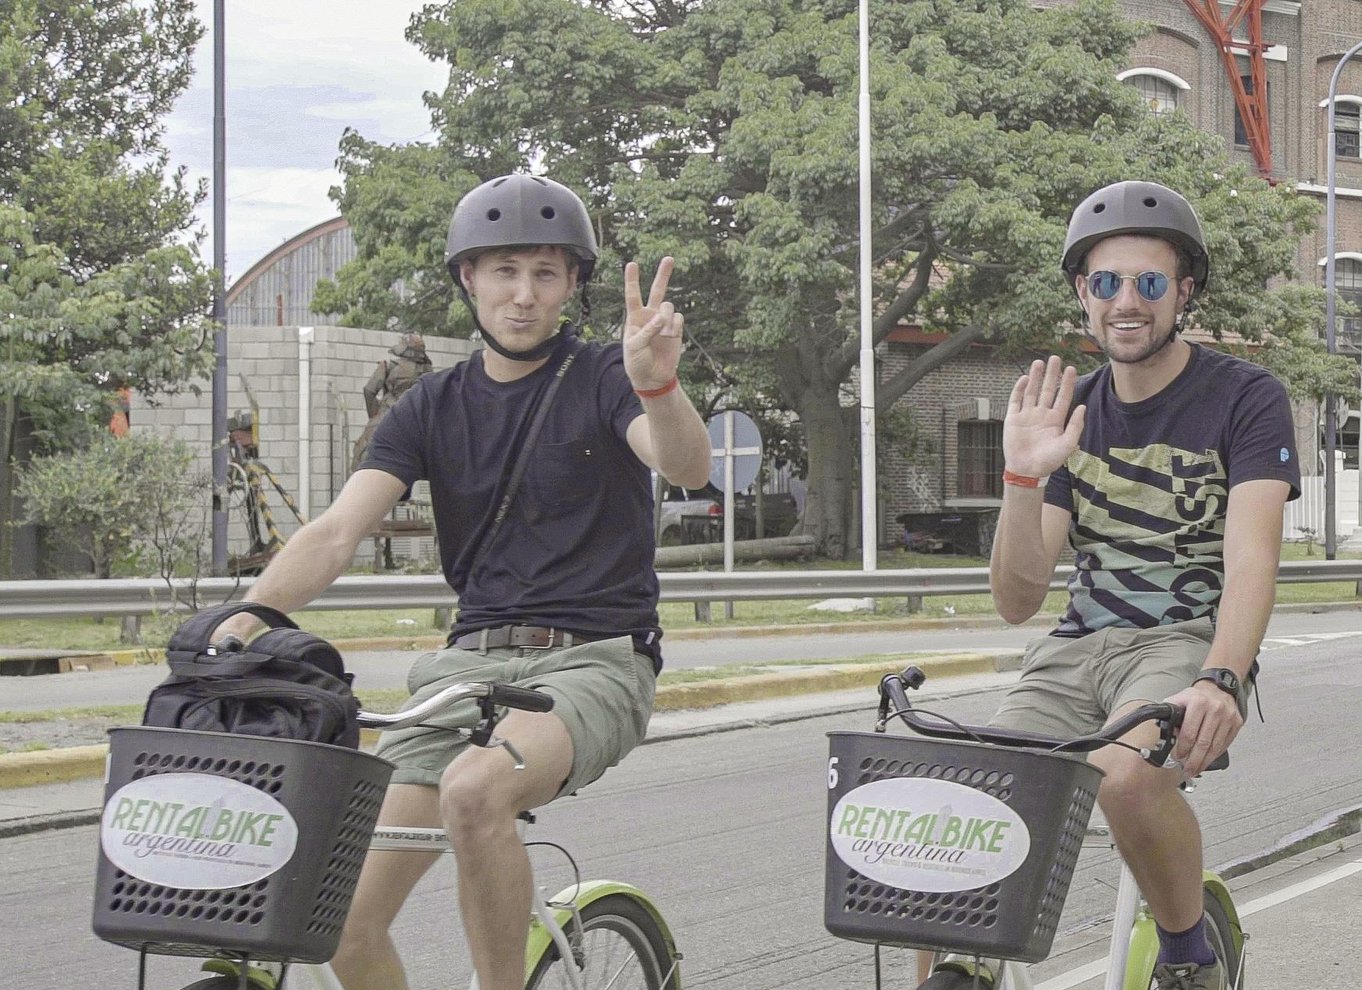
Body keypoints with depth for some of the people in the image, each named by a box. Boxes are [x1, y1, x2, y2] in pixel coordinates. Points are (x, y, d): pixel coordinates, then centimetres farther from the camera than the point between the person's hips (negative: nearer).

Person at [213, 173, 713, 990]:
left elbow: (688, 468, -20)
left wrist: (658, 386, -43)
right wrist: (241, 621, -21)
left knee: (475, 788, -37)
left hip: (594, 660, -4)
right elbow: (337, 532, -2)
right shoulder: (434, 407, 10)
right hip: (472, 660, 4)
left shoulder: (604, 380, 0)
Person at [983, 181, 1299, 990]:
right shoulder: (1073, 412, 10)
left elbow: (1252, 559, -17)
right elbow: (1017, 599, 4)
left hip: (1190, 641, -4)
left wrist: (1220, 680, -36)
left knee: (1127, 772, -36)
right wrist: (1024, 479, -13)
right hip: (1078, 648, 4)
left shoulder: (1245, 398, -2)